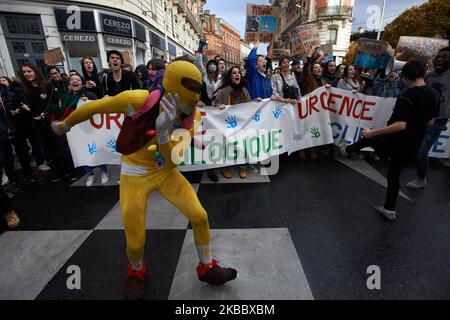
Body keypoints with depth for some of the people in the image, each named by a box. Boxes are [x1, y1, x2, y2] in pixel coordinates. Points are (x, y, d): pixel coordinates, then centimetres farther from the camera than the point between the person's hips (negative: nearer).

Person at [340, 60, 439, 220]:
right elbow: (430, 123, 11)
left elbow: (400, 125, -29)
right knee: (394, 174, 18)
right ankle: (389, 209, 27)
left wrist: (373, 132, -25)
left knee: (368, 139, 21)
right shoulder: (434, 94, 3)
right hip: (412, 145, 7)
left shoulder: (407, 97, -21)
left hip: (395, 141, -7)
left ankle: (347, 150, 49)